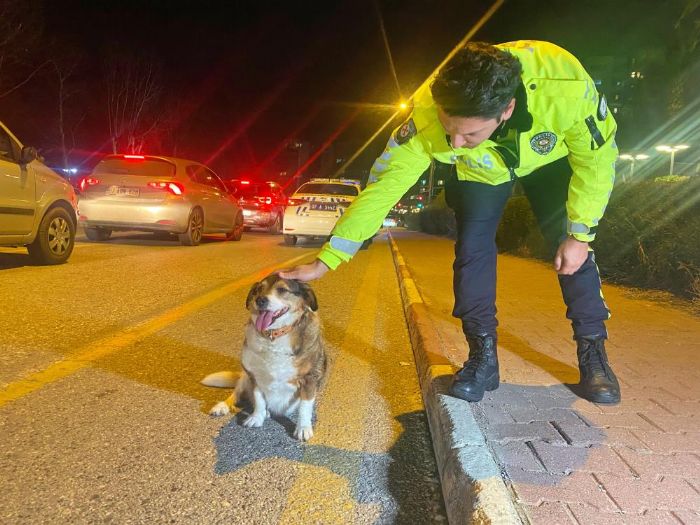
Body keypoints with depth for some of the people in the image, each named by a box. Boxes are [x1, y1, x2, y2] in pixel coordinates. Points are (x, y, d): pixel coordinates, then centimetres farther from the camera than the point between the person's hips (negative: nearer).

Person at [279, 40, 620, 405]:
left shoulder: (566, 86, -42)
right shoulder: (426, 118, -39)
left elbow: (597, 158, -23)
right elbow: (381, 189, -33)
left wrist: (580, 235, -19)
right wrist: (323, 262, -34)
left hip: (552, 158, 0)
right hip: (479, 170, 0)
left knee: (570, 245, -9)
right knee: (472, 248, -13)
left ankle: (592, 353, 7)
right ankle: (483, 358, 1)